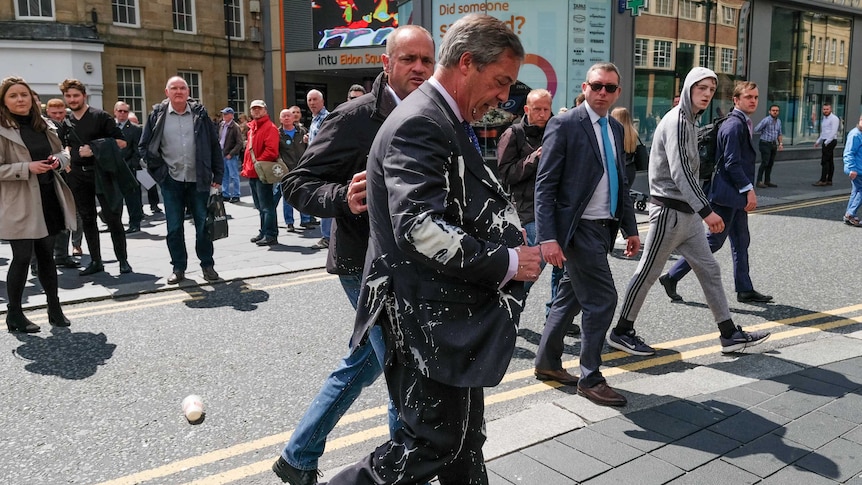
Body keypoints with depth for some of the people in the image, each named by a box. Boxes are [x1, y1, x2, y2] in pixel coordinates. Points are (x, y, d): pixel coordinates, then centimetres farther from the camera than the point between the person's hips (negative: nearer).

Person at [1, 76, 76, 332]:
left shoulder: (44, 126, 10)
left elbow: (63, 153, 18)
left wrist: (58, 160, -4)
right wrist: (27, 168, -23)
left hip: (48, 199, 6)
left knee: (46, 255, 13)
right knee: (22, 257, -2)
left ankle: (54, 307, 23)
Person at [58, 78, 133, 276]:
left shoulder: (100, 117, -2)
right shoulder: (66, 123, 13)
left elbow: (121, 142, -7)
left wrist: (94, 149, -14)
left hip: (102, 173, -5)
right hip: (78, 176, 5)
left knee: (113, 218, -5)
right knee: (87, 220, 9)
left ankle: (123, 260, 4)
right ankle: (95, 261, 17)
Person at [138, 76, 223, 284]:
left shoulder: (200, 113, 4)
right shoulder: (157, 115, 2)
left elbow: (214, 145, 5)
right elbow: (144, 146, 7)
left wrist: (218, 175, 1)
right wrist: (159, 169, -4)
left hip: (198, 180, 0)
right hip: (172, 181, 0)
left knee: (203, 224, 5)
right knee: (174, 227, 5)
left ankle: (207, 265, 17)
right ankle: (178, 267, 15)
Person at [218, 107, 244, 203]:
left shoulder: (235, 127, -12)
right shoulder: (221, 125, 10)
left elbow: (239, 143, -14)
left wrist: (231, 154, -16)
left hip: (231, 155, -7)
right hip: (222, 154, 7)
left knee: (234, 176, 0)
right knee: (224, 176, 13)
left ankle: (236, 195, 7)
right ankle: (226, 195, 22)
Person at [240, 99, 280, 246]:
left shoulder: (270, 127, -9)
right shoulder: (252, 127, 19)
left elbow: (271, 151, -20)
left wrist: (258, 162, -20)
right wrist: (246, 167, 18)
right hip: (253, 173, 10)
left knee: (266, 205, -8)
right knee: (260, 205, 16)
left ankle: (270, 235, -6)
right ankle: (264, 232, 24)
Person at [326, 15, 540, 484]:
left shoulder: (446, 122, 15)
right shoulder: (418, 124, -18)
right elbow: (420, 227, -28)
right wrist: (505, 262, -20)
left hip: (451, 318, 10)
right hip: (426, 321, -10)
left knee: (464, 440, 21)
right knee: (432, 443, 1)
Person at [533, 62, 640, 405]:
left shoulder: (616, 129, 13)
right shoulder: (564, 125, -10)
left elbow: (621, 182, 20)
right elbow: (545, 186, -14)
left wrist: (630, 228, 17)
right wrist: (548, 237, -21)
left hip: (604, 229, 8)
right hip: (578, 228, -7)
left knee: (571, 297, 15)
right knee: (602, 300, -5)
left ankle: (547, 363, 30)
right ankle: (591, 378, 11)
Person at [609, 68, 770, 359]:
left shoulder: (689, 121, 16)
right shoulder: (677, 121, -14)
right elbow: (680, 172, -24)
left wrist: (700, 210, 18)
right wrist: (707, 210, -27)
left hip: (687, 213, 10)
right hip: (669, 211, -10)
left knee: (709, 270, 11)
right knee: (647, 273, -1)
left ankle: (729, 334, 18)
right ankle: (621, 332, 11)